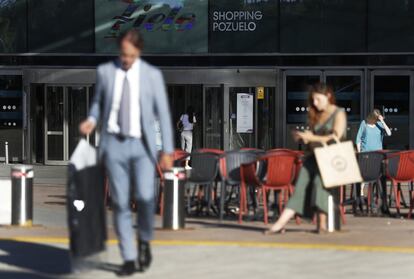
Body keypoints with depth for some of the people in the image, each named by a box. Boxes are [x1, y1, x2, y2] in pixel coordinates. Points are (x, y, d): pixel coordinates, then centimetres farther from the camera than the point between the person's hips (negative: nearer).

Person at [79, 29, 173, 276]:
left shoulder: (152, 75, -2)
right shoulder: (105, 72, 2)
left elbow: (163, 113, 1)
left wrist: (168, 151, -3)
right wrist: (92, 121, -6)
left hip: (142, 145, -1)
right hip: (114, 144, 2)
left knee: (145, 196, -20)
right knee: (120, 203, 1)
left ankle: (144, 241, 8)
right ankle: (129, 259, 9)